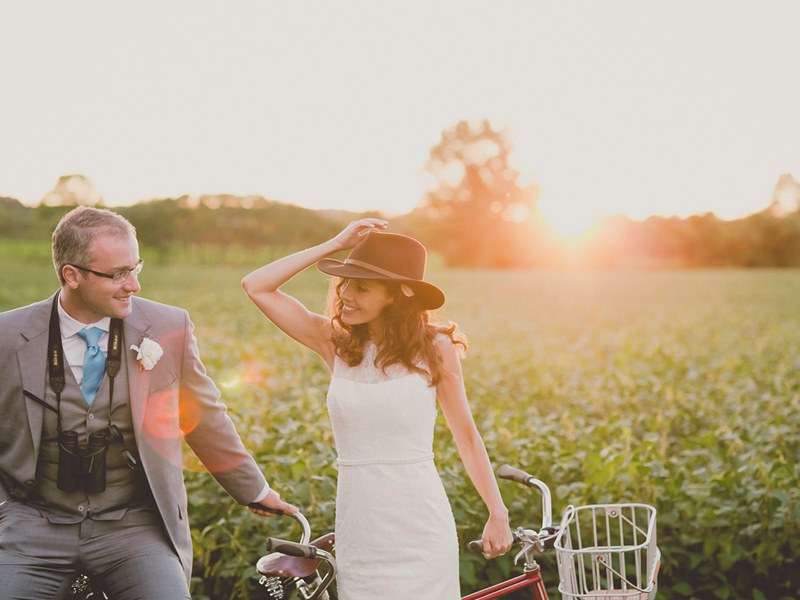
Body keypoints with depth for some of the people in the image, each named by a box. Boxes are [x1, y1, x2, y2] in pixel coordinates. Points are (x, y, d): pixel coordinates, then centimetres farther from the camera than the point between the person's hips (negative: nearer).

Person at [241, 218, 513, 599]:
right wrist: (335, 245, -5)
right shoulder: (335, 343, 2)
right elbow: (255, 286, -3)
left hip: (421, 531, -2)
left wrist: (497, 514, 5)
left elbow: (466, 435, 4)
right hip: (359, 535, 2)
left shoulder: (434, 347, -4)